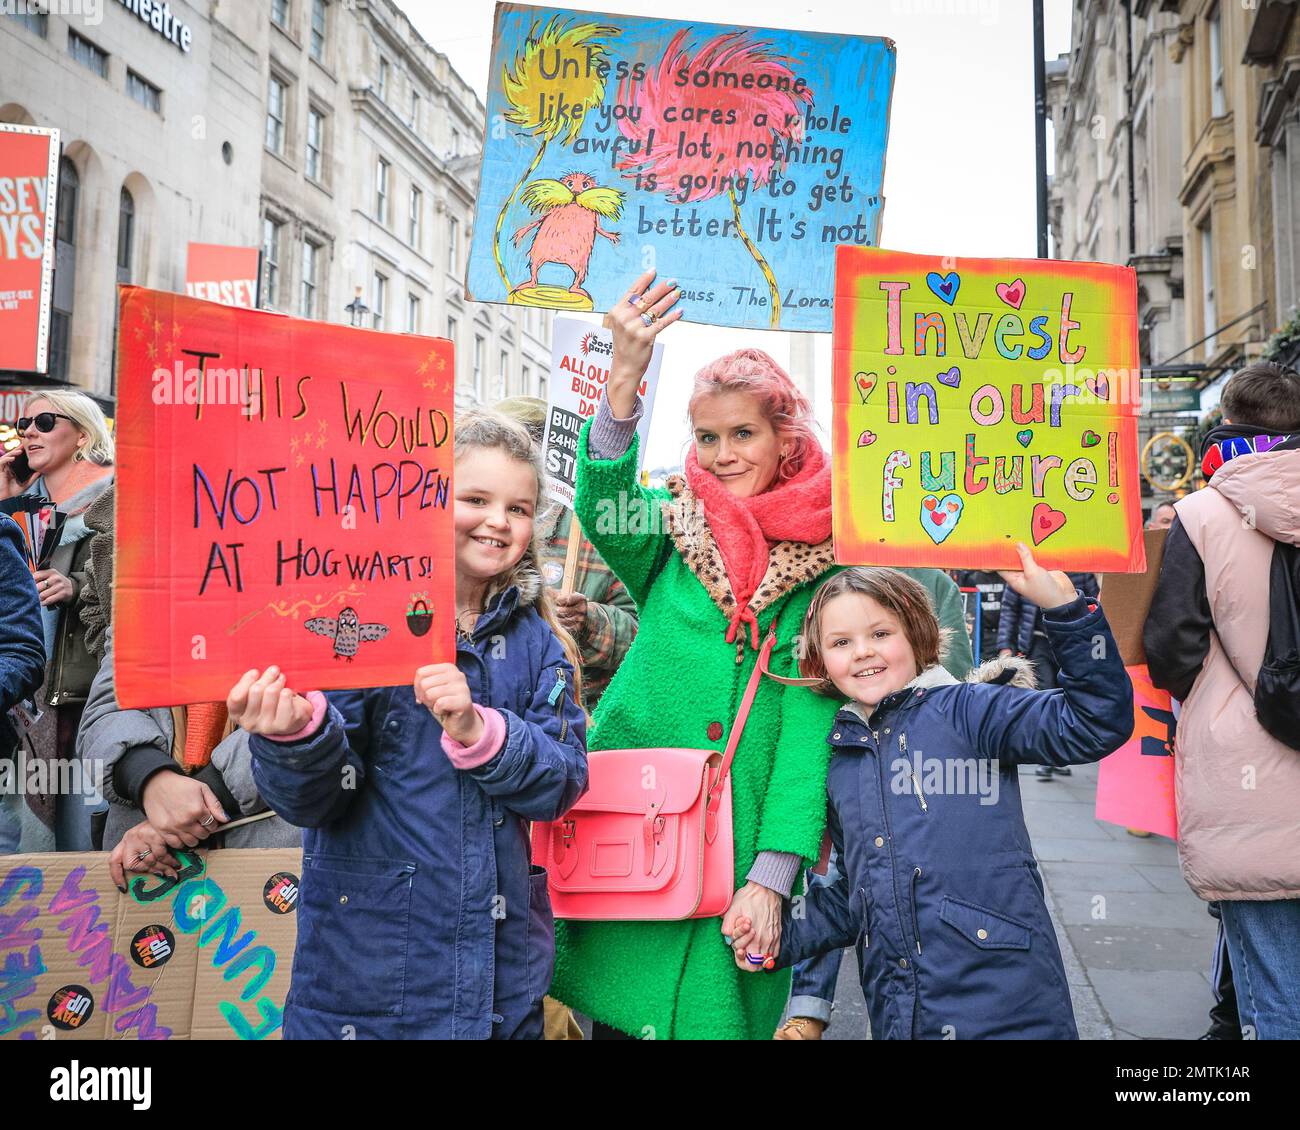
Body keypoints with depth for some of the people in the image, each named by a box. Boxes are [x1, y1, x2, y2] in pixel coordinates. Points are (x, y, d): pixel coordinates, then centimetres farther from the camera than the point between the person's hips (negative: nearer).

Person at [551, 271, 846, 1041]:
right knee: (616, 1018, 7)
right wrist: (624, 380, -33)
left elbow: (809, 725, -5)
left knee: (713, 1013, 6)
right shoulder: (673, 530, 4)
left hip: (743, 848, 0)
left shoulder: (821, 561, 0)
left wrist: (771, 877, -13)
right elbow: (605, 511, -19)